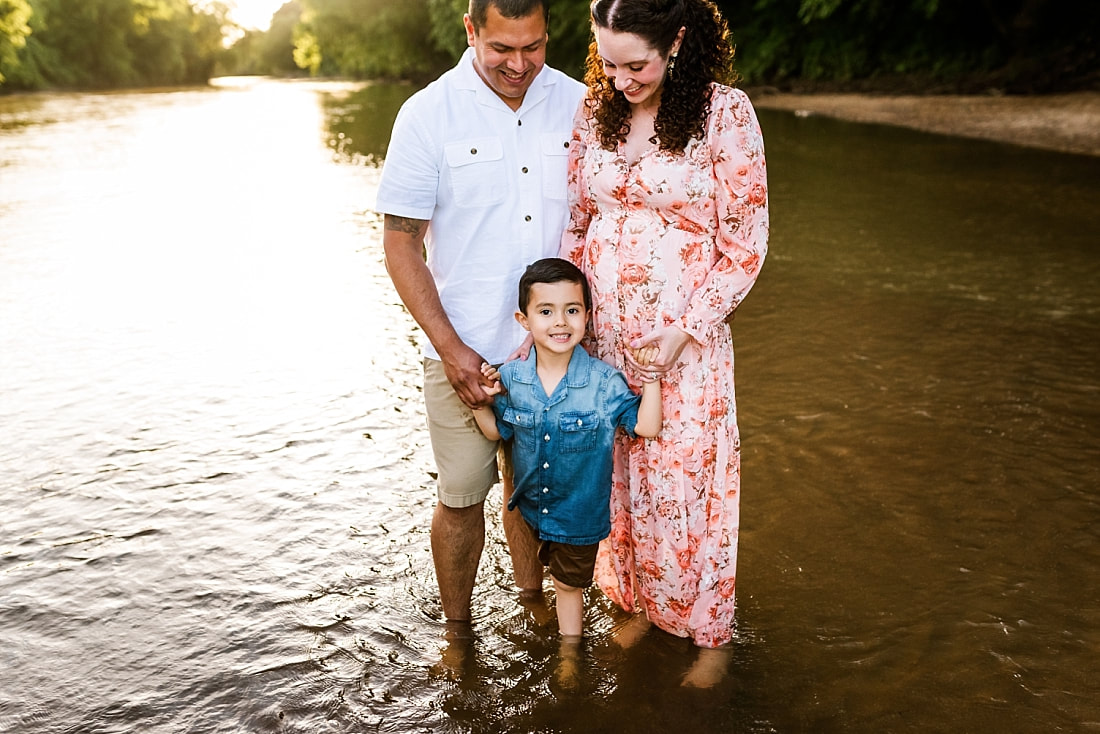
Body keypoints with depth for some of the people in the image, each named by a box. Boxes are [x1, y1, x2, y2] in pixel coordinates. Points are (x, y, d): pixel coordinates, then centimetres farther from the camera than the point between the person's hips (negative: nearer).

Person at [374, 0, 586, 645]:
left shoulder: (579, 104, 0)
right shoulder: (428, 114, -9)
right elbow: (401, 242, -8)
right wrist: (450, 346, -15)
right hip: (466, 349, -2)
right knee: (461, 495, 8)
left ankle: (532, 600, 42)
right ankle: (458, 631, 30)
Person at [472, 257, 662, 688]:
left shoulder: (603, 382, -21)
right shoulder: (511, 377, -13)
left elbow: (646, 426, -16)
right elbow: (497, 430, 1)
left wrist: (650, 377, -25)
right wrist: (480, 400, -16)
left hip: (580, 511, -2)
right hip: (531, 504, 2)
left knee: (569, 583, 17)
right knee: (554, 571, 26)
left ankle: (569, 651, 41)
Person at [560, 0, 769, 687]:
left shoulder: (725, 111, -10)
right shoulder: (595, 110, 4)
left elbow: (746, 239, -9)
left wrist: (683, 332, -15)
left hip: (684, 337, -4)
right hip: (603, 334, 5)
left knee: (685, 485, 5)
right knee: (617, 475, 15)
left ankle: (711, 631, 28)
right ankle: (639, 602, 40)